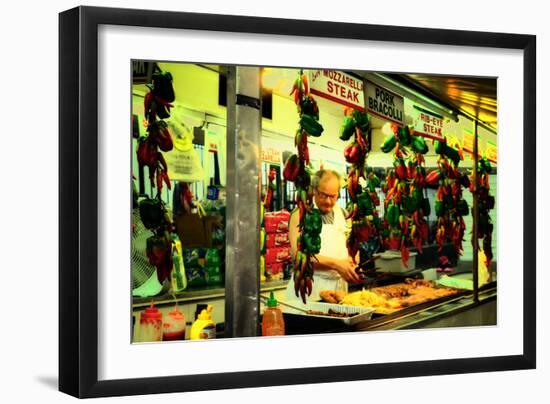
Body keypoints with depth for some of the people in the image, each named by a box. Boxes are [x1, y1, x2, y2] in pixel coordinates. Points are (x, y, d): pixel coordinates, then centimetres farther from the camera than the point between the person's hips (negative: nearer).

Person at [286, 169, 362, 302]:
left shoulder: (341, 213, 11)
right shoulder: (301, 214, -7)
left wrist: (353, 265, -1)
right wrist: (336, 264, -19)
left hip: (339, 285, 5)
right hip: (311, 289, -5)